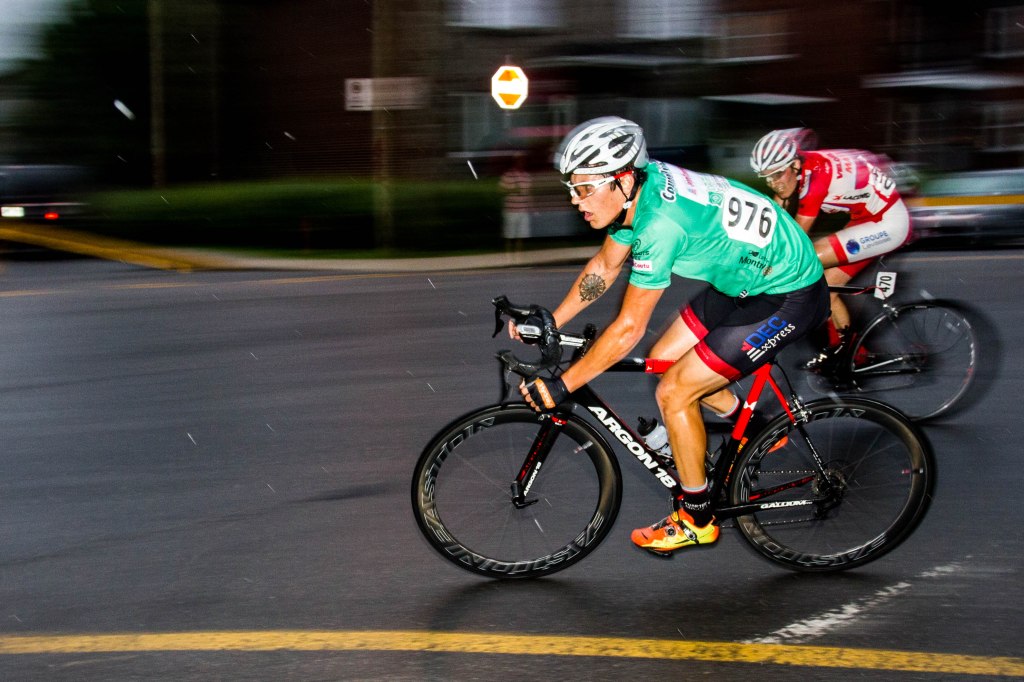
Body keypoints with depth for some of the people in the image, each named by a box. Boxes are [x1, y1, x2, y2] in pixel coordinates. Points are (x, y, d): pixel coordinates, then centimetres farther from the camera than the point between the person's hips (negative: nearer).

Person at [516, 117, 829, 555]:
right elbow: (604, 268, 12)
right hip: (750, 277, 9)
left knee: (673, 394, -7)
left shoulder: (661, 223, -32)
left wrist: (560, 387, -20)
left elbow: (628, 329, -26)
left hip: (788, 298, -9)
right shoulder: (640, 186, -5)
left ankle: (696, 519, 10)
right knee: (664, 360, 13)